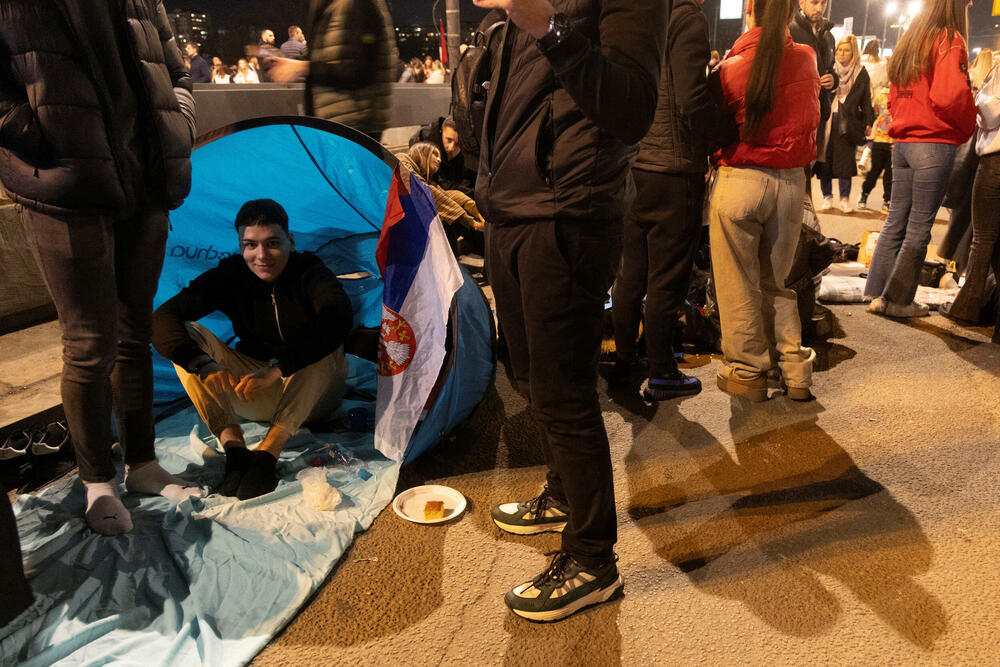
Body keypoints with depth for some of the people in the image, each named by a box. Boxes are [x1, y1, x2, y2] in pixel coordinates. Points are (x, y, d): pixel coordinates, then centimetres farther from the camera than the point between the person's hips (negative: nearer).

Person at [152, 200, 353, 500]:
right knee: (187, 334, -18)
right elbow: (163, 317, -21)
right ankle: (234, 448, -31)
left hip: (310, 396, -2)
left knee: (324, 343, -34)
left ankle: (268, 452, -37)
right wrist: (203, 365, -40)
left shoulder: (310, 272, -17)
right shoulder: (229, 275, -9)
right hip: (256, 398, 3)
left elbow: (338, 320, -39)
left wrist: (276, 370, -46)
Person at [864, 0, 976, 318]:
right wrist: (968, 127, -3)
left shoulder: (908, 43, 15)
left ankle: (877, 294, 12)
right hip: (935, 143, -7)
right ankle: (898, 300, 4)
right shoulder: (949, 40, -8)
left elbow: (894, 97, 18)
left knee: (896, 221, 10)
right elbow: (950, 95, -18)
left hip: (902, 142, 7)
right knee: (920, 226, -1)